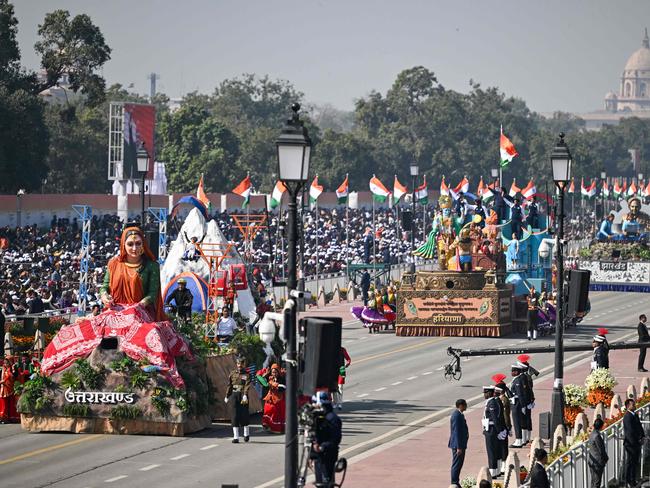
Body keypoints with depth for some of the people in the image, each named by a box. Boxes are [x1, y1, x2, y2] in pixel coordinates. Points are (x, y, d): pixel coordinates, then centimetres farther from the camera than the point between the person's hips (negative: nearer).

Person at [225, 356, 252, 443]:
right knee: (234, 416, -3)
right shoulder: (232, 373, 12)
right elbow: (229, 385, 16)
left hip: (243, 395, -2)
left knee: (244, 414, 2)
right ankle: (236, 437, -2)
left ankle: (246, 433, 28)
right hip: (234, 395, 2)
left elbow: (247, 385, -12)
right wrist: (227, 396, 15)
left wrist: (245, 395, -26)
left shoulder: (247, 374, 2)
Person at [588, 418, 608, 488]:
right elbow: (601, 450, -19)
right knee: (596, 482, -1)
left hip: (592, 461, 9)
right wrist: (606, 458, -1)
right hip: (598, 462, -9)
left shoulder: (592, 434, 5)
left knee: (594, 481, 17)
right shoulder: (597, 436, -23)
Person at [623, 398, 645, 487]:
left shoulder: (635, 415, 10)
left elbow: (639, 426, 13)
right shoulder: (627, 417, -19)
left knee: (635, 463, 17)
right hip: (630, 443, -9)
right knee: (629, 463, 1)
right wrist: (636, 441, -18)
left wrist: (642, 437, 0)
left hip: (637, 443, 9)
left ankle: (633, 480, 28)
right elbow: (630, 431, -23)